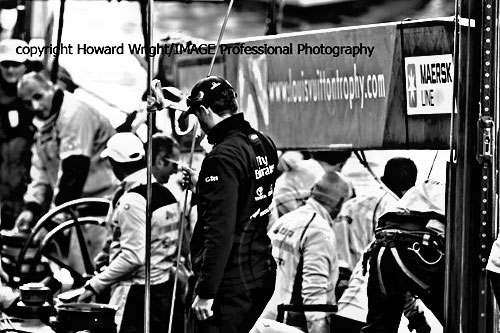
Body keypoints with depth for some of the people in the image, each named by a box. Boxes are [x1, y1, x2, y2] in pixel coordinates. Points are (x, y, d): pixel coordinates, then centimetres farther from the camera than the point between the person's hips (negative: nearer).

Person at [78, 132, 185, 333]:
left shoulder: (131, 199, -16)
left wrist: (94, 285, -15)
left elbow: (132, 257, -20)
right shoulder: (166, 194, 10)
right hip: (166, 291, 9)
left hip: (138, 295, -9)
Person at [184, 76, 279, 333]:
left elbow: (220, 232, -24)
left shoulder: (223, 157, -20)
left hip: (230, 284, -9)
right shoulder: (264, 144, 7)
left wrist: (206, 292, -21)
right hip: (262, 275, 9)